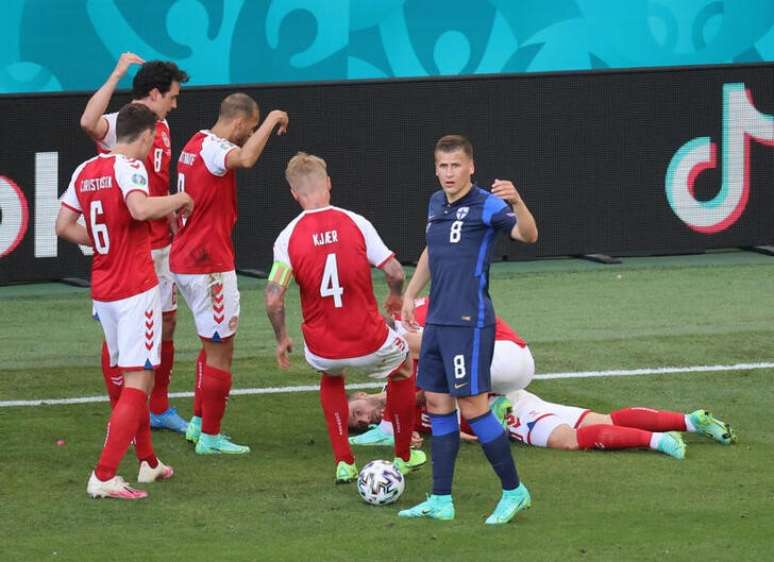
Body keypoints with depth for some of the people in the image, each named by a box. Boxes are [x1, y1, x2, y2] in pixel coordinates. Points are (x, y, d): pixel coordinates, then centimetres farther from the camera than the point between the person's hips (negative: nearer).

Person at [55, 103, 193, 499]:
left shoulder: (84, 171, 9)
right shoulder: (129, 167, -13)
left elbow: (63, 226, 11)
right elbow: (140, 209, -32)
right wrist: (179, 199, -15)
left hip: (102, 291, 8)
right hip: (136, 290, -8)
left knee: (135, 376, 22)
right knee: (137, 382, -7)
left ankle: (148, 463, 32)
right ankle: (103, 477, -15)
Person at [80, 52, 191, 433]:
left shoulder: (161, 127, 12)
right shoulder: (119, 125, -15)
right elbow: (88, 123, -40)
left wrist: (176, 229, 24)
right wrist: (117, 74, -35)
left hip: (160, 245, 9)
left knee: (166, 323, 15)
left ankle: (160, 409, 27)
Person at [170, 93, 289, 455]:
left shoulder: (195, 145, 11)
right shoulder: (213, 148, -18)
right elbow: (246, 158, -41)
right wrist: (272, 121, -30)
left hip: (185, 260, 10)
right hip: (209, 265, -10)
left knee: (214, 344, 23)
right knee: (220, 352, 0)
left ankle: (199, 422, 28)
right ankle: (210, 437, 5)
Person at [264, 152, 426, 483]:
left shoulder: (288, 237, -8)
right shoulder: (355, 223, -8)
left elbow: (273, 298, -14)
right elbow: (394, 272, -8)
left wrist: (281, 340, 3)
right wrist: (395, 298, 15)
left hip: (322, 350, 1)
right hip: (369, 343, -1)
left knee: (331, 378, 37)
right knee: (403, 367, 33)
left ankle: (343, 463, 26)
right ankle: (404, 457, 40)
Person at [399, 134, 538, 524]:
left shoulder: (486, 205, -13)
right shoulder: (436, 204, 12)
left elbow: (528, 235, -28)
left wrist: (517, 203, -46)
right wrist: (411, 295, 26)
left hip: (469, 323, -8)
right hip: (436, 320, 8)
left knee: (473, 407, -8)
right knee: (437, 405, 9)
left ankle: (514, 491, 5)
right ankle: (440, 500, 14)